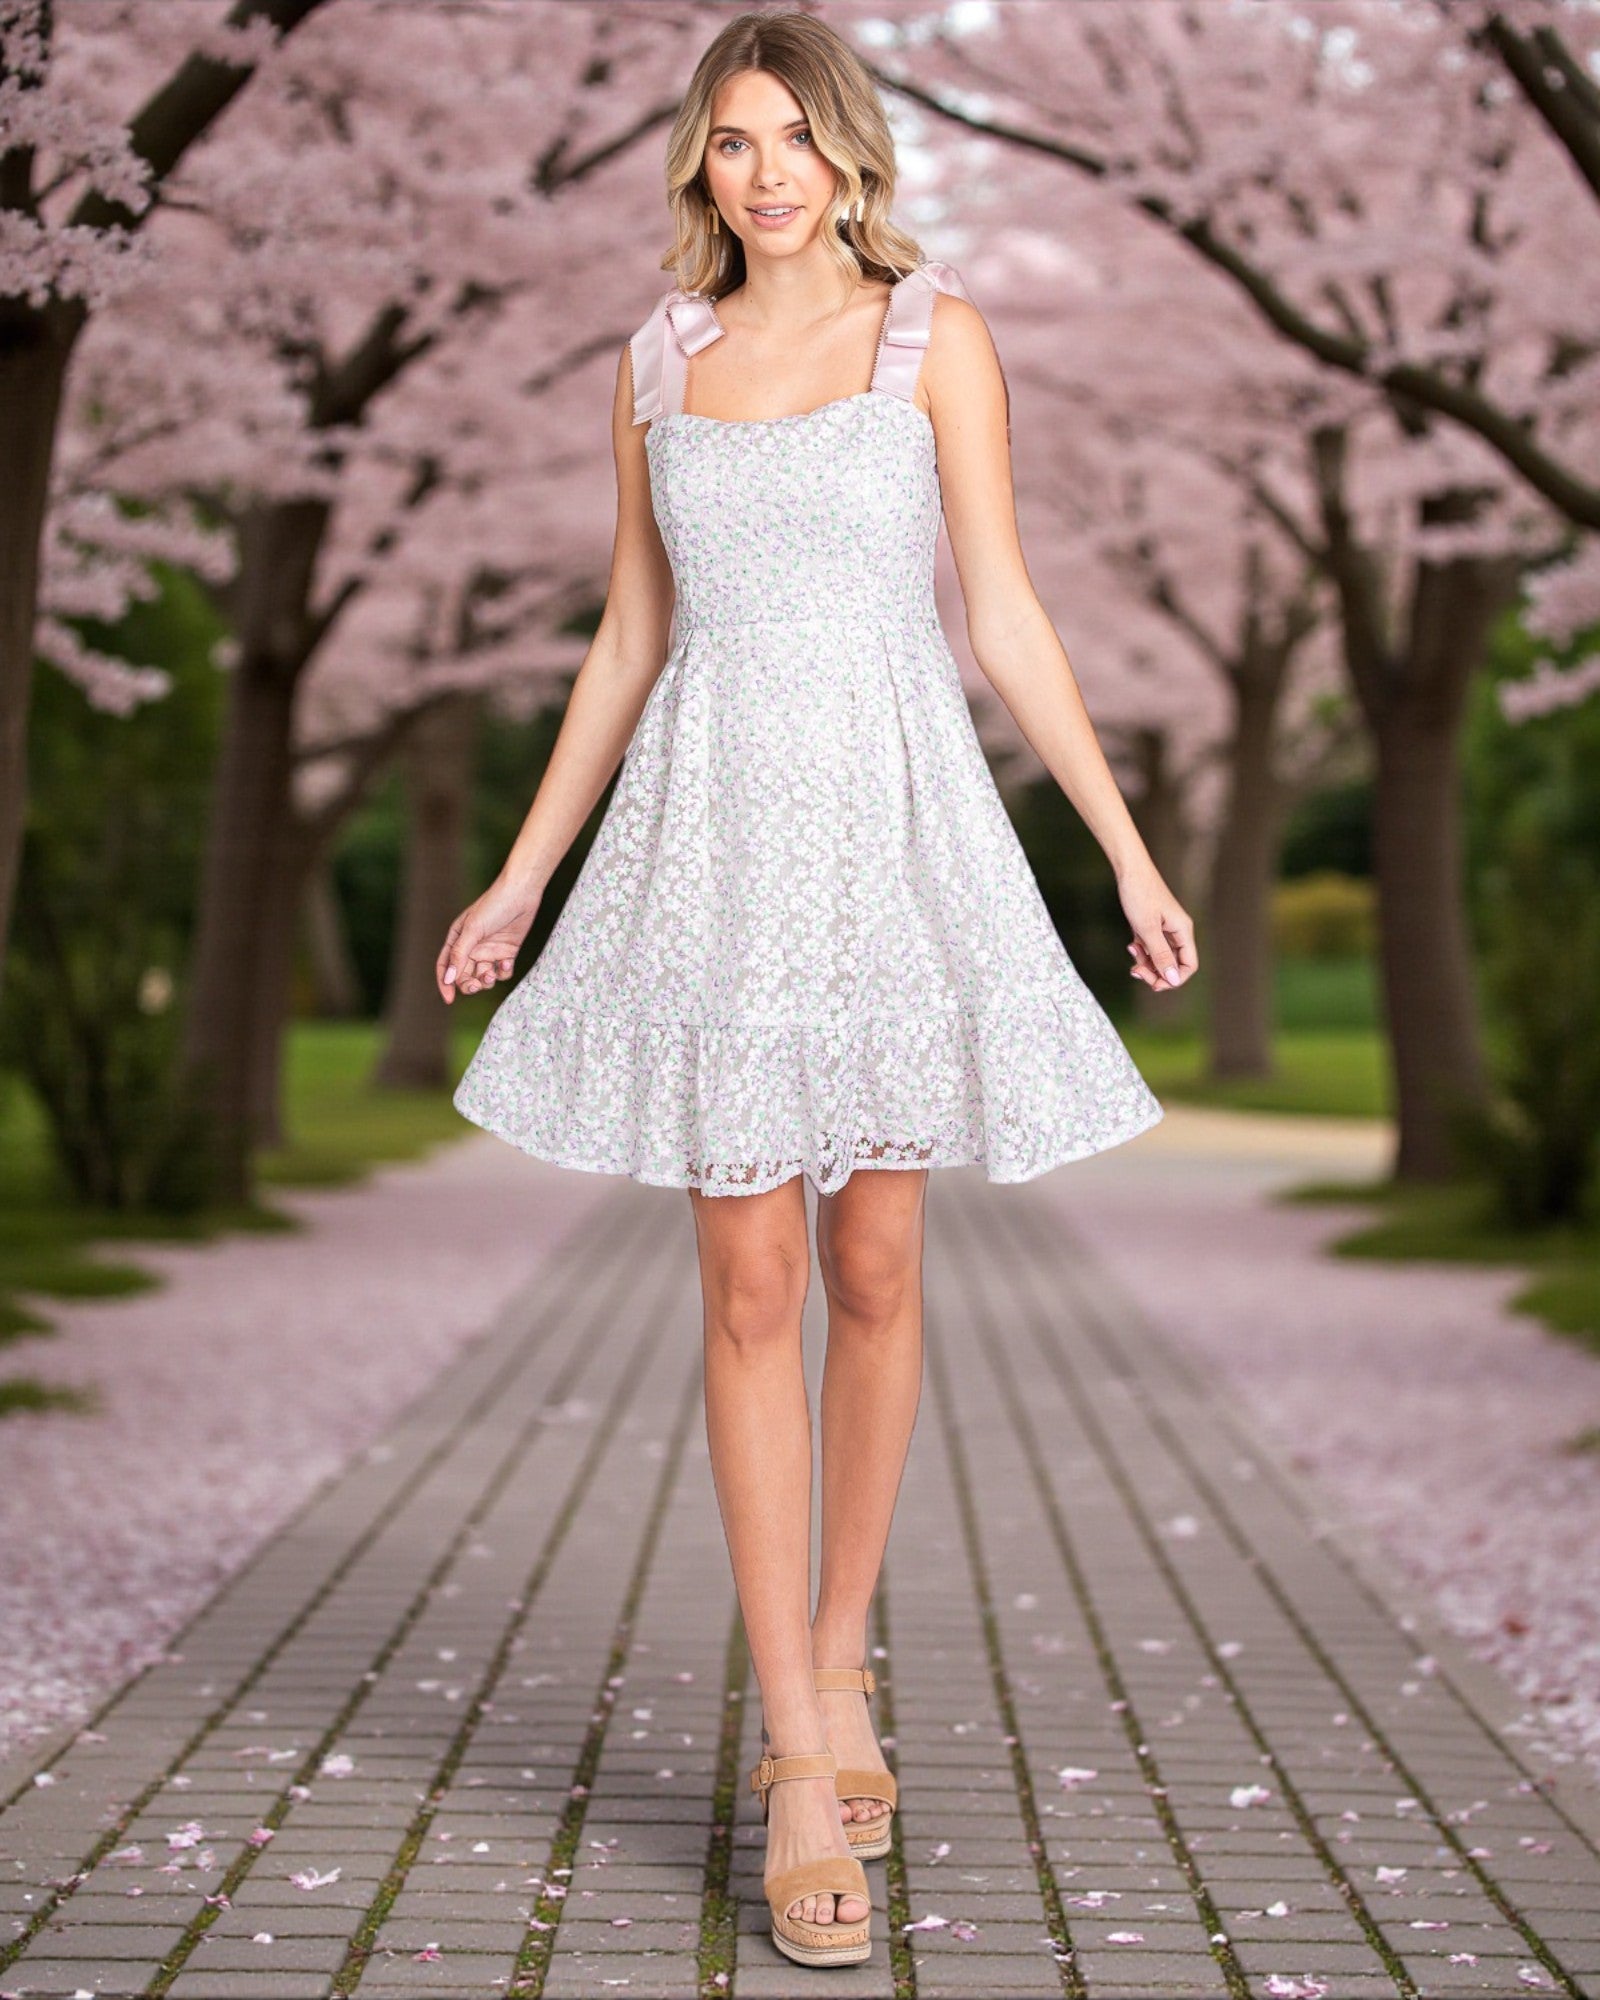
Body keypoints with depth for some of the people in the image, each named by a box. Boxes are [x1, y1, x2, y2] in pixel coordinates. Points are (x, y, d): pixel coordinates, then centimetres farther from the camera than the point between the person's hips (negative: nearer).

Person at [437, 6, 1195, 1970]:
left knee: (873, 1270, 4)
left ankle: (836, 1667, 25)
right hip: (712, 842, 2)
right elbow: (628, 645, 15)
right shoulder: (656, 365, 10)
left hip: (896, 834, -1)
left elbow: (1005, 616, 1)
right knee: (750, 1291, -3)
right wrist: (521, 877, 14)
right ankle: (804, 1765, 3)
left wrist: (1128, 849, -3)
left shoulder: (936, 336, 2)